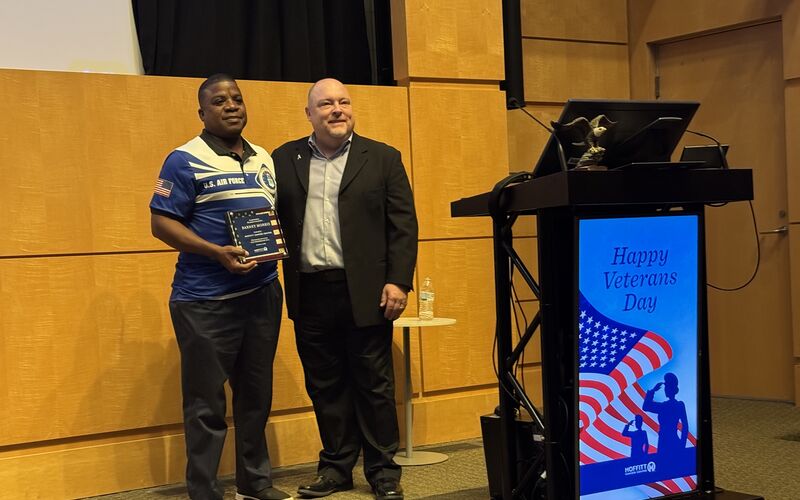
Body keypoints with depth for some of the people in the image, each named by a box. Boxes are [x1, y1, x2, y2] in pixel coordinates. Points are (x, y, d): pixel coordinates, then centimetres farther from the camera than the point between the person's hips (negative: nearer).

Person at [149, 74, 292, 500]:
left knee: (256, 394, 14)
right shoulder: (186, 160, -7)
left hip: (262, 294, 7)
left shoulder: (263, 160, 14)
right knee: (206, 403, 1)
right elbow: (161, 223, -12)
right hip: (206, 300, -6)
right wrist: (217, 252, -22)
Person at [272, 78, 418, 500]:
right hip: (310, 293, 2)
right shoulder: (284, 159, 9)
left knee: (374, 385, 5)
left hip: (365, 292, -2)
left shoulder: (383, 159, 4)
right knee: (324, 386, 10)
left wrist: (398, 282, -7)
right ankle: (336, 466, 22)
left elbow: (403, 226, 0)